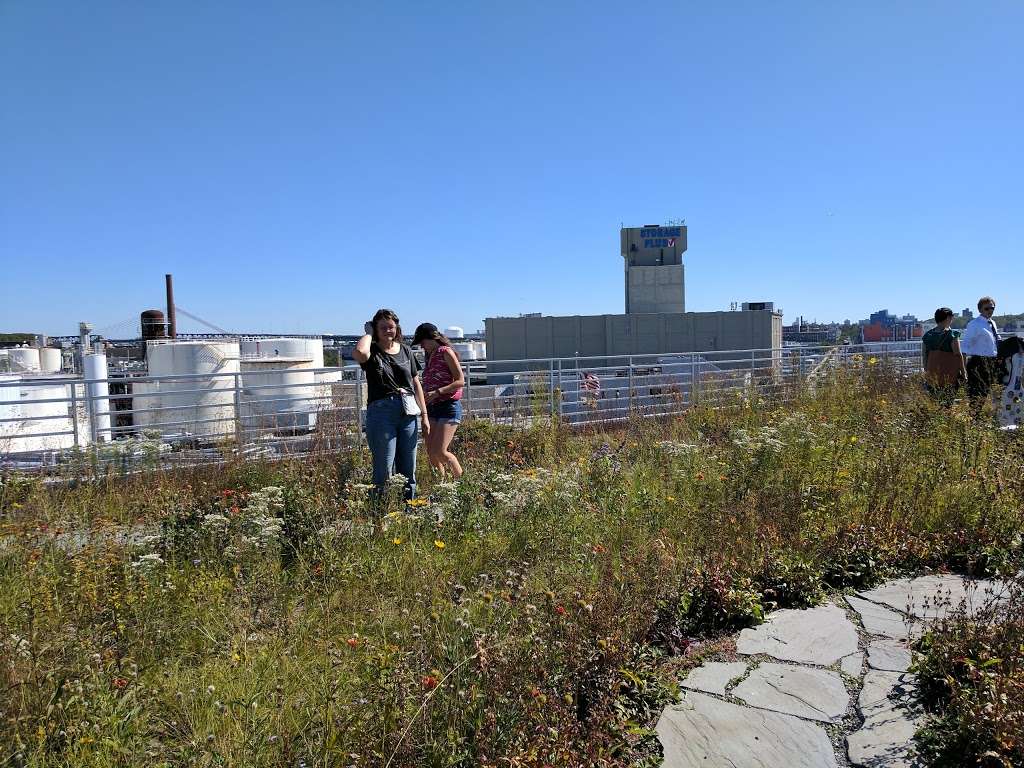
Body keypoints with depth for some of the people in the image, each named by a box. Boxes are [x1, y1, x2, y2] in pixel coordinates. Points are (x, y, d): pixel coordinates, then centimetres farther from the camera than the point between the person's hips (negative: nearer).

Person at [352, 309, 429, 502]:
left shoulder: (406, 350, 12)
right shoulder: (372, 352, 0)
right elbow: (359, 352, -27)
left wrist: (424, 415, 11)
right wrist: (369, 333, -7)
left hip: (409, 413, 4)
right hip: (382, 412, -4)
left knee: (408, 470, 10)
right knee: (384, 472, -4)